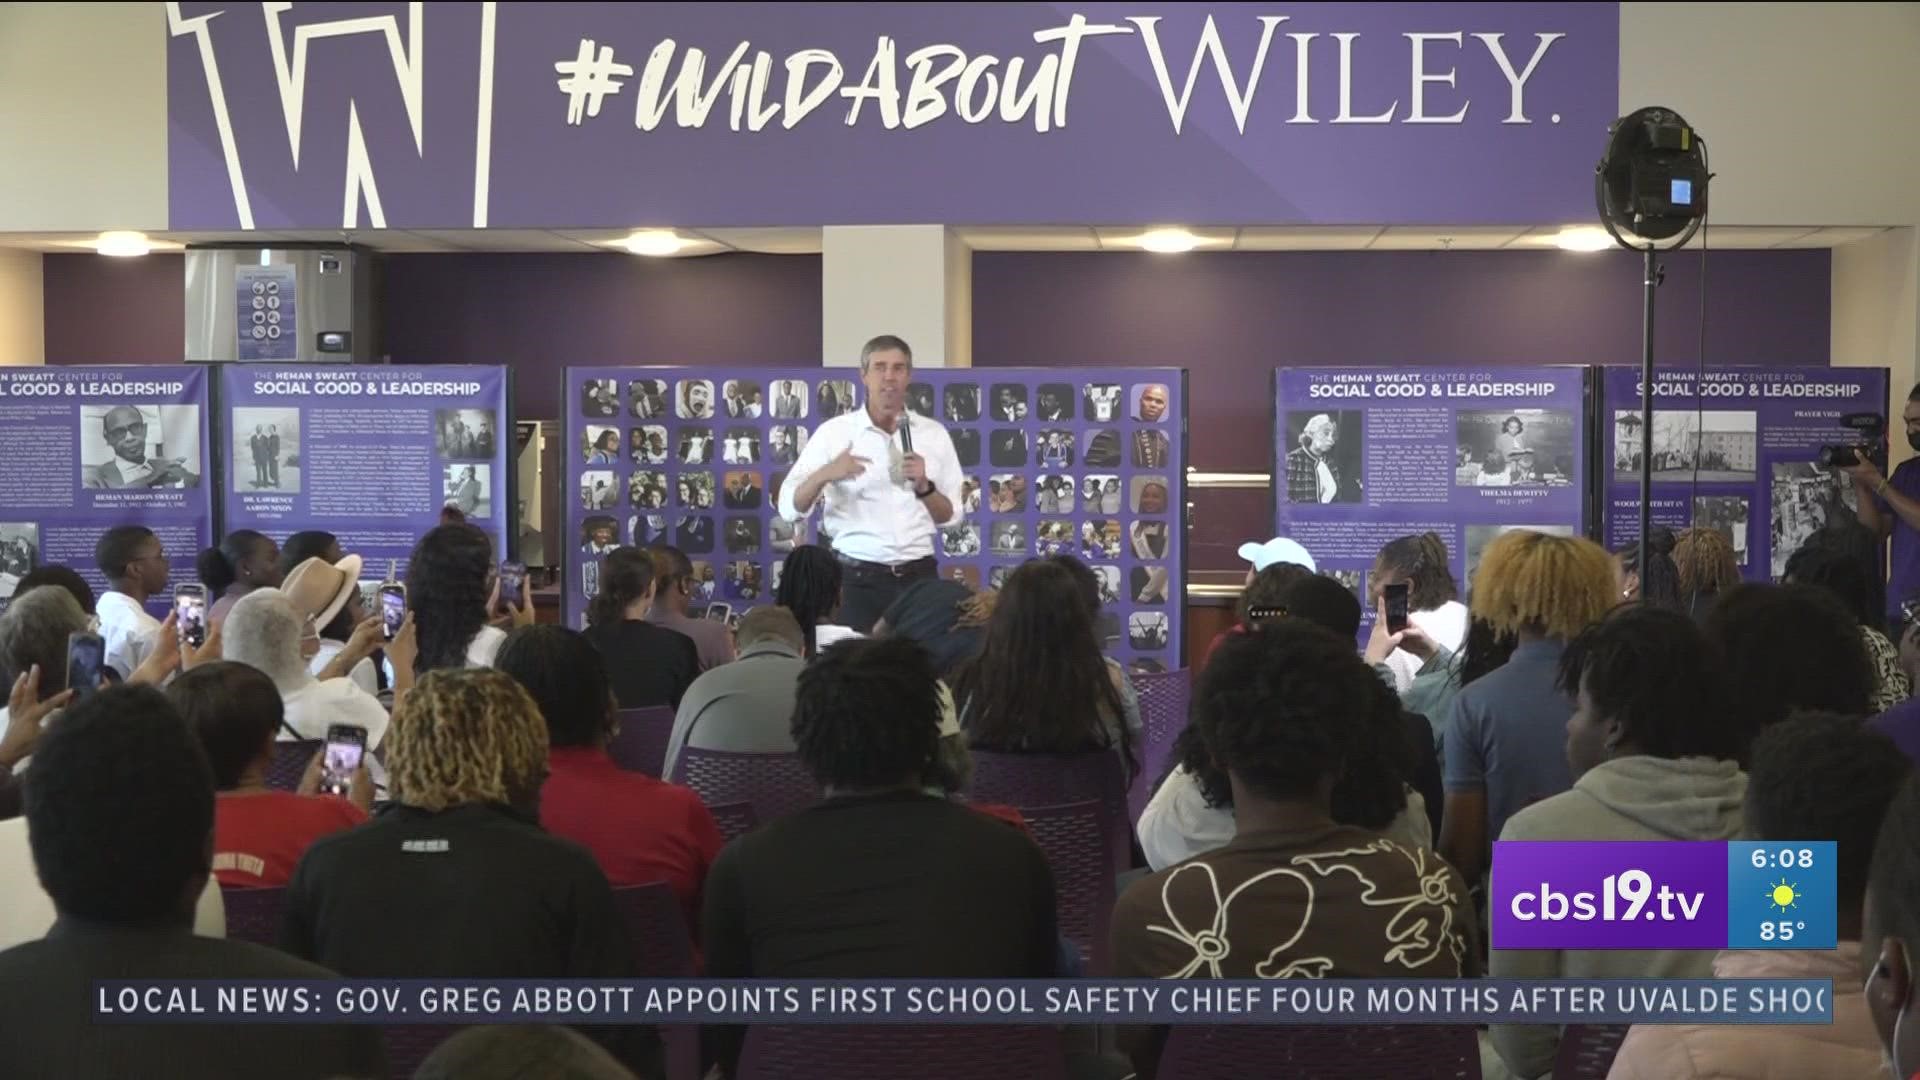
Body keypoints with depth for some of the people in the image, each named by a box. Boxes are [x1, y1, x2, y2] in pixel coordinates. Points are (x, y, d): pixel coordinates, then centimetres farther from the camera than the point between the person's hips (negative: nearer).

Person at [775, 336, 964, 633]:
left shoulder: (934, 434, 7)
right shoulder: (833, 432, 0)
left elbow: (952, 517, 8)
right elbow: (790, 509, -5)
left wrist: (924, 487, -11)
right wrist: (823, 475, -23)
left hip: (918, 576, 2)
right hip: (857, 578, -2)